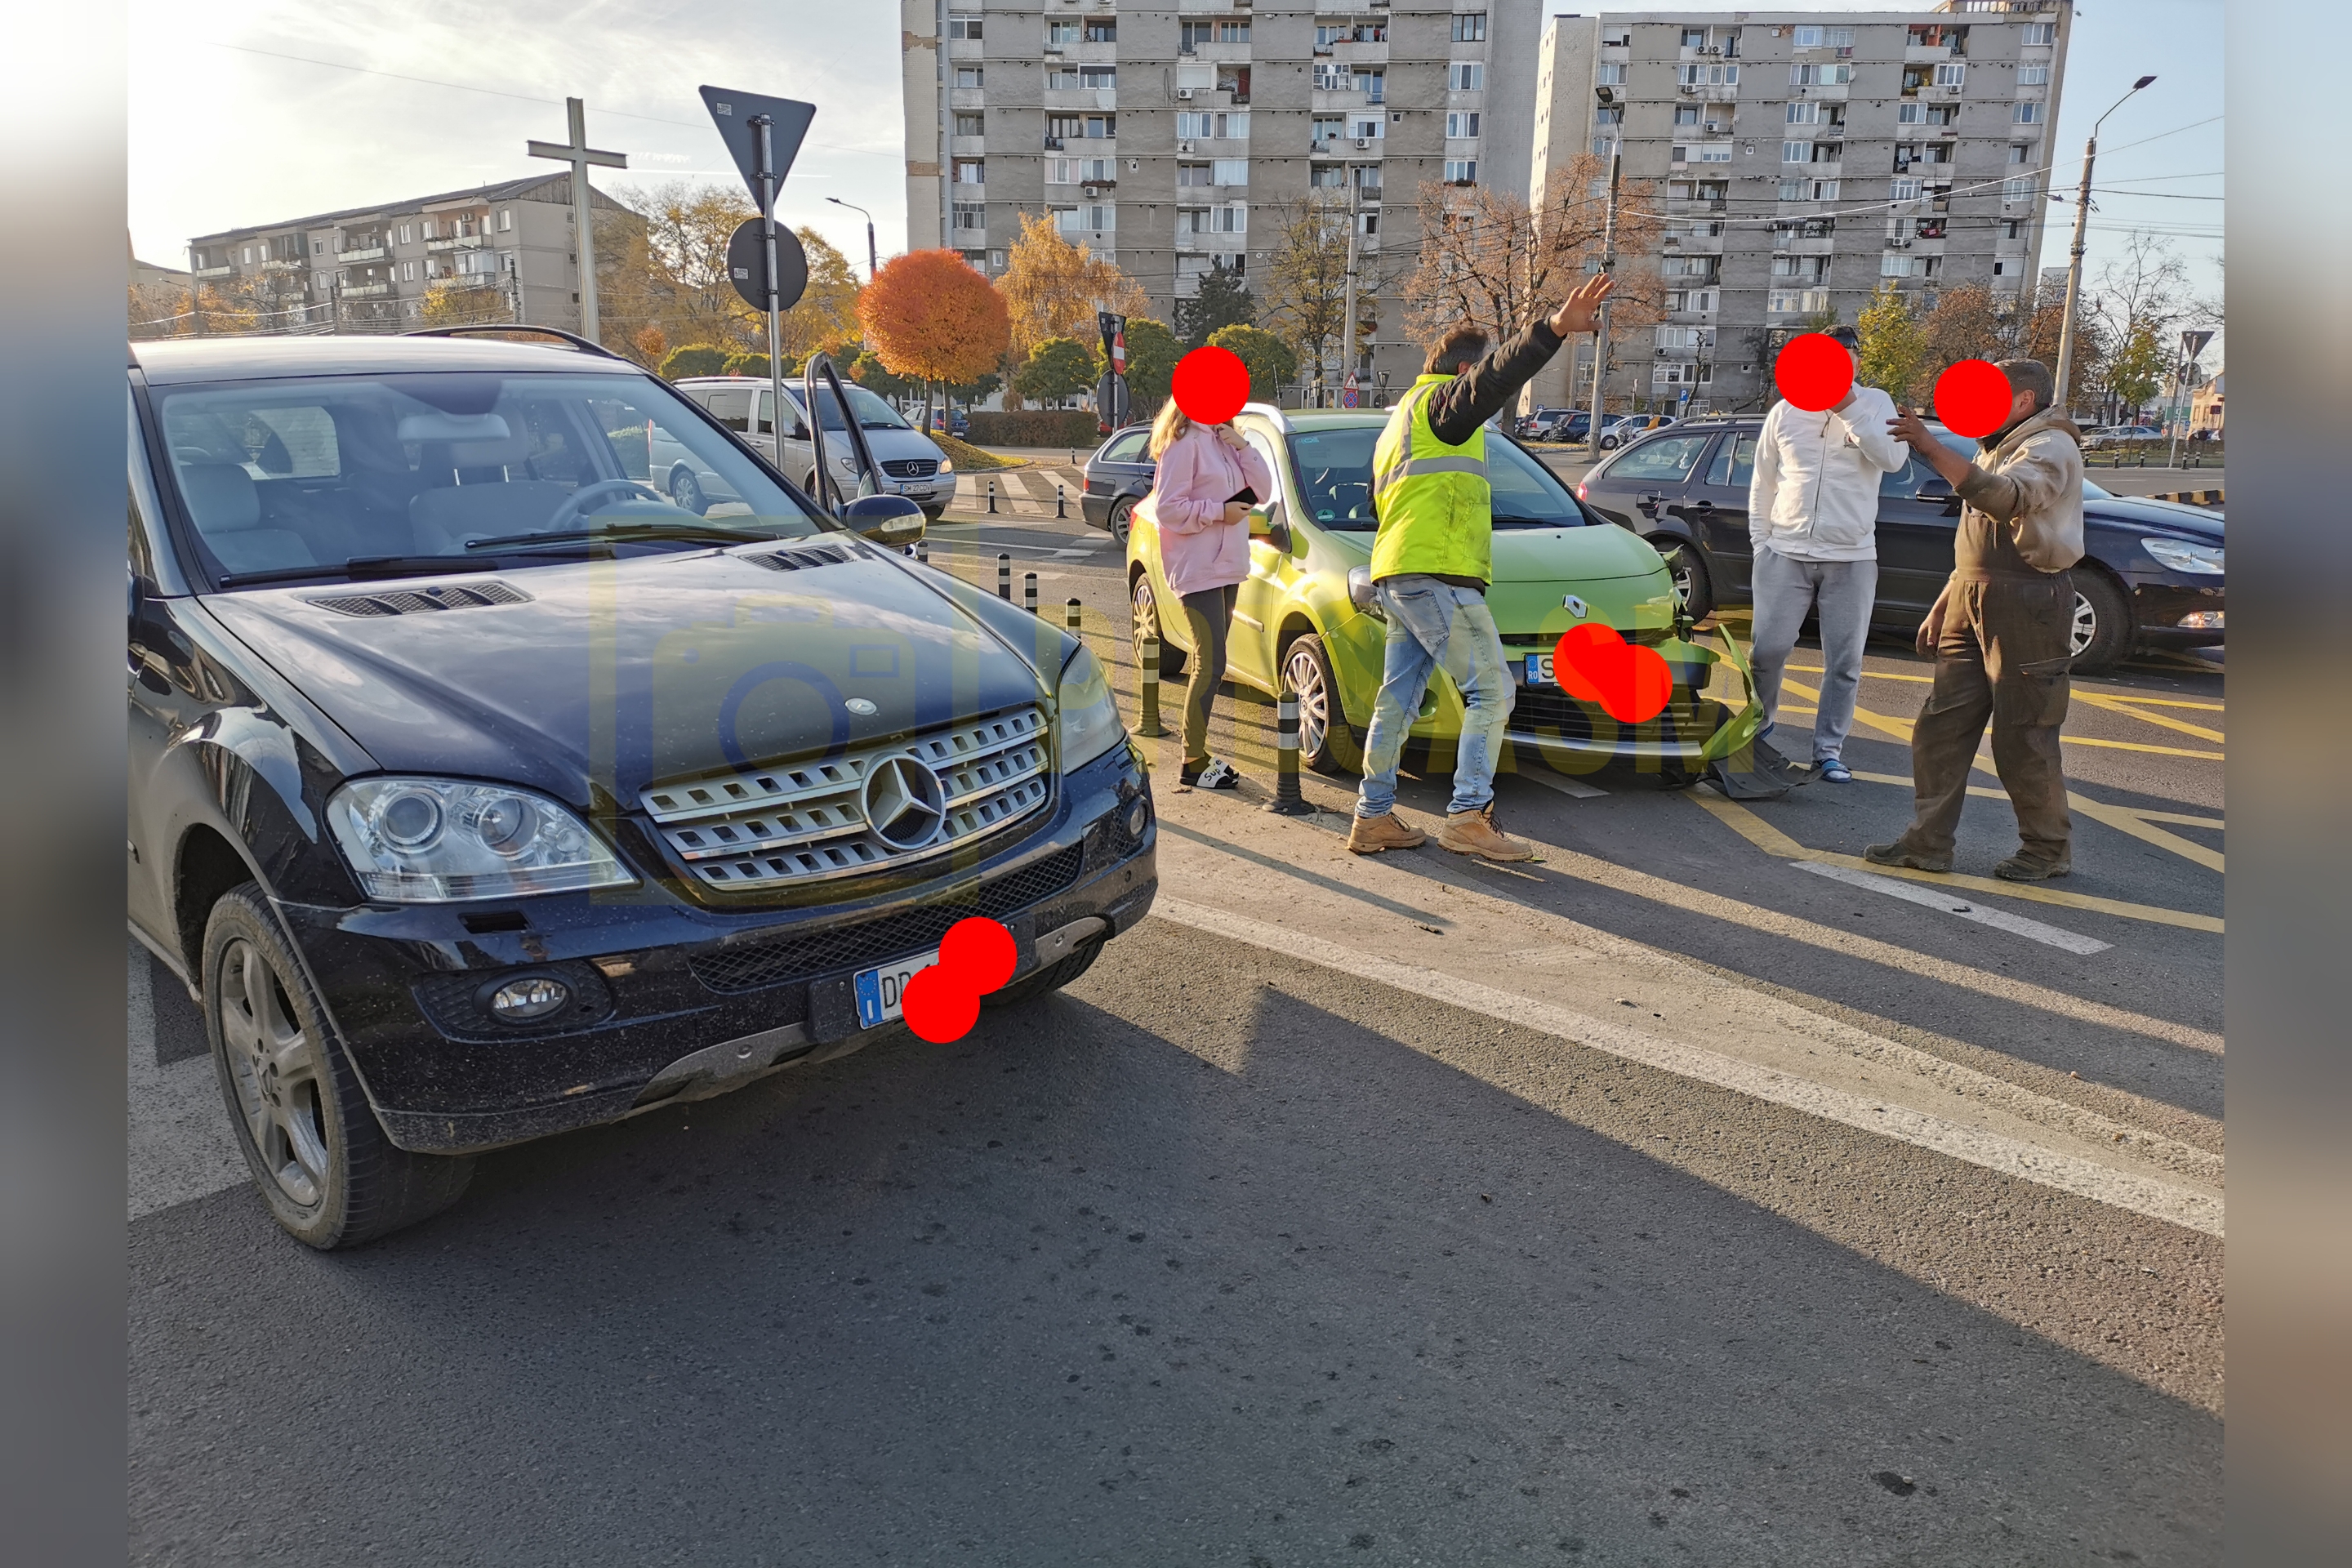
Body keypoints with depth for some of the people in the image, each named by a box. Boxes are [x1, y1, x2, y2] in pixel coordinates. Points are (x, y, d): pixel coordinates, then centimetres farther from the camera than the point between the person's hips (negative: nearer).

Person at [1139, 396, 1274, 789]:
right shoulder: (1185, 443, -9)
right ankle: (1193, 764, -5)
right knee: (1211, 665, -11)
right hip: (1197, 571, -9)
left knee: (1210, 664, 11)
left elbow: (1262, 492, 11)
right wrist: (1218, 511, -16)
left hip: (1227, 568, 9)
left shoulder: (1225, 442, 16)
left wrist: (1243, 448, -1)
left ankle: (1199, 753, 18)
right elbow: (1166, 507, -14)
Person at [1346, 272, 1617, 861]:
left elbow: (1379, 505, 35)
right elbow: (1495, 379, -23)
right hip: (1437, 574, -10)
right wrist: (1555, 328, -36)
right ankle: (1468, 817, -11)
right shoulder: (1438, 401, -1)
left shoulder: (1399, 423, 30)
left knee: (1397, 699, 10)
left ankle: (1373, 817, 12)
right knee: (1491, 690, -7)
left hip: (1395, 578, 10)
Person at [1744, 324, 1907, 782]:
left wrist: (1849, 409, -15)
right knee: (1766, 649, -2)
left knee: (1844, 665, 1)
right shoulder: (1785, 412, 8)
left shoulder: (1875, 404, 5)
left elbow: (1894, 457, -12)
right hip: (1785, 553, 1)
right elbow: (1762, 483, 13)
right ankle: (1759, 721, 23)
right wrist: (1760, 542, 7)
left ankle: (1828, 750, 10)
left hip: (1852, 559, 0)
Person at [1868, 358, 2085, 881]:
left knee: (2024, 737, -3)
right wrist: (1942, 606, 20)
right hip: (1972, 602, 9)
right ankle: (1927, 842, 8)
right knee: (1941, 725, 4)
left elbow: (2004, 498, -30)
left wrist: (1933, 449, -36)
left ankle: (2049, 848, 12)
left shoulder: (2051, 446, -8)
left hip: (2027, 605, -9)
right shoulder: (1999, 448, 23)